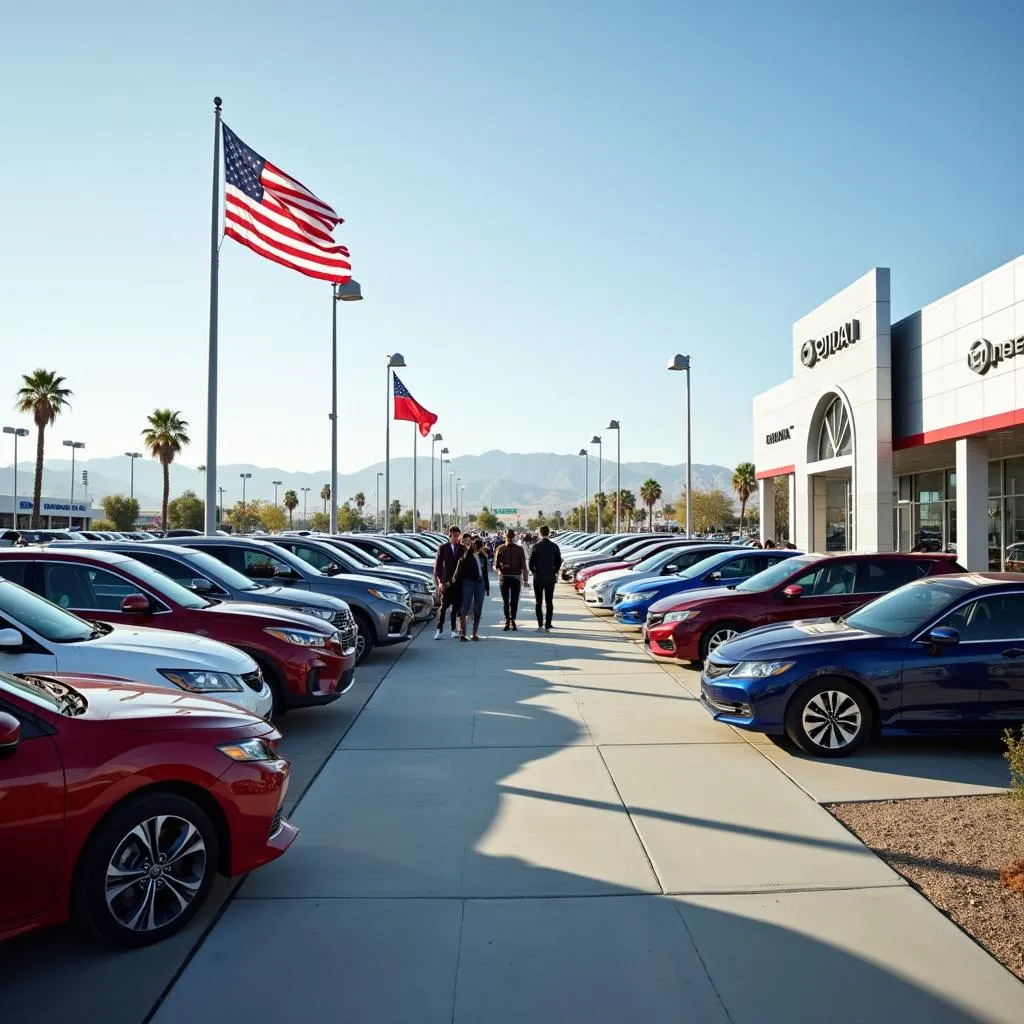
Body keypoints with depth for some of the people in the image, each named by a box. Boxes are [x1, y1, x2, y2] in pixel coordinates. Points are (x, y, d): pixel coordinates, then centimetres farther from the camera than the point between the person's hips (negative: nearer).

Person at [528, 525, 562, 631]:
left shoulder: (536, 546, -8)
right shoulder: (554, 546, -4)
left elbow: (531, 563, -7)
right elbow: (559, 562, 0)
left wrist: (535, 572, 10)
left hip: (538, 578, -1)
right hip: (550, 578, 1)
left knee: (538, 602, 10)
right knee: (549, 602, 6)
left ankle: (540, 624, 7)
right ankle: (547, 625, 2)